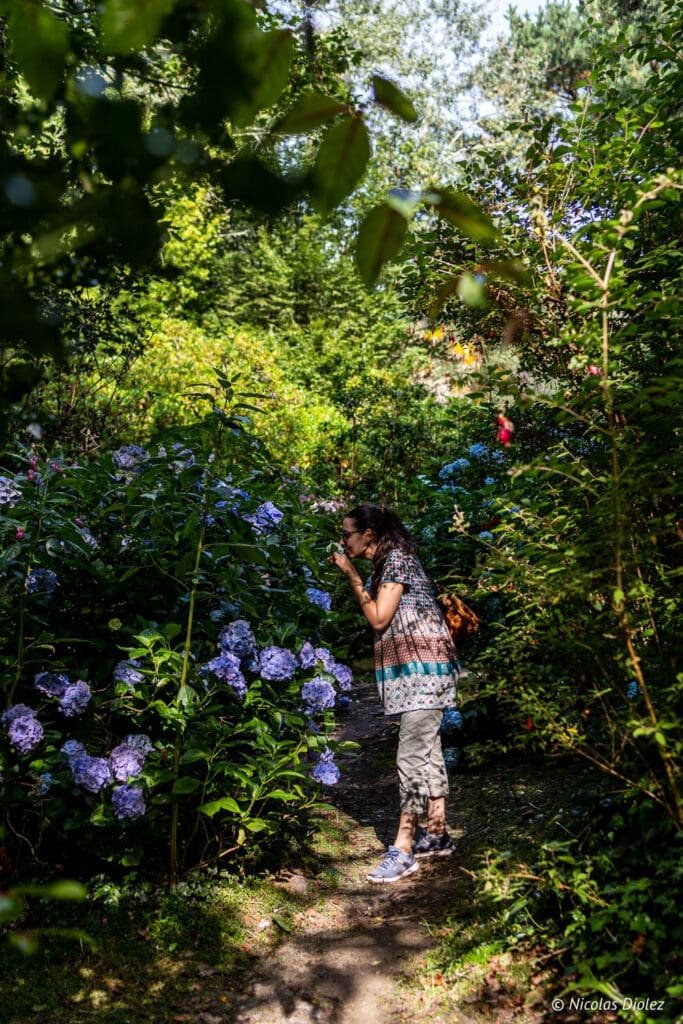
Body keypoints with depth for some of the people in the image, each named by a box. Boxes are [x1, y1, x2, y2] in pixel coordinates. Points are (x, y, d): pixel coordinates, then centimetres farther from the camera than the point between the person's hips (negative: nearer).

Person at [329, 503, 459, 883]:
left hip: (423, 666, -10)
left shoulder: (397, 558, -11)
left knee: (412, 756, -10)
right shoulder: (386, 563, 17)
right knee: (427, 752, 13)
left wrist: (352, 576, -10)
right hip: (416, 667, 10)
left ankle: (403, 849, -7)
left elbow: (378, 619, -16)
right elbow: (378, 615, 14)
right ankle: (437, 835, 22)